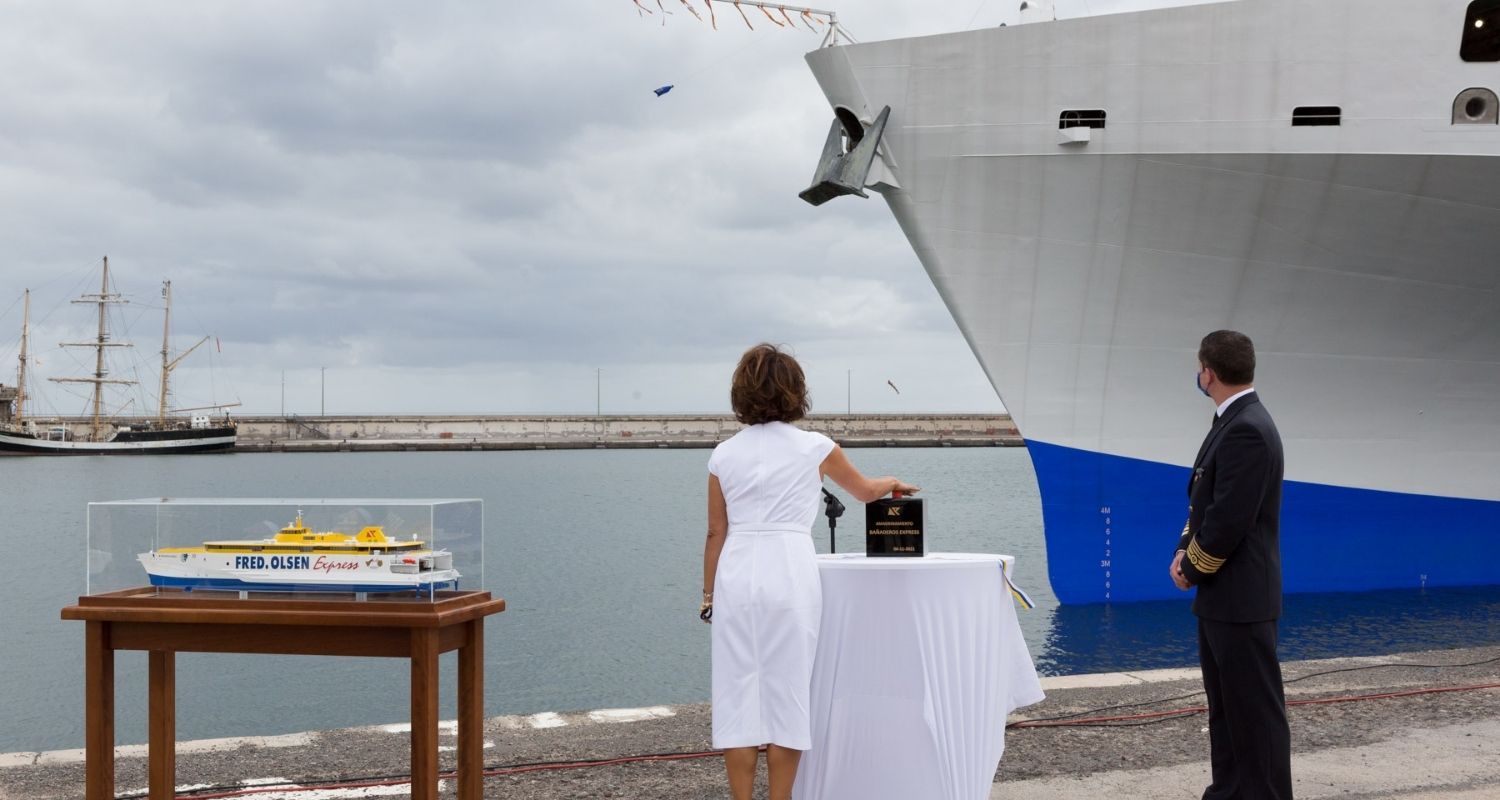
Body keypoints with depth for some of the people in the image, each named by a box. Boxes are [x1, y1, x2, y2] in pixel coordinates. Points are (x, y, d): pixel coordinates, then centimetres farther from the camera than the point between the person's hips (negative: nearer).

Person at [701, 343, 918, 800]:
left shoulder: (724, 454, 7)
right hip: (789, 577, -2)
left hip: (736, 577, 2)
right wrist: (893, 483, 41)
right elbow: (865, 492, 19)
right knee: (786, 694, 5)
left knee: (737, 694, 6)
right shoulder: (814, 448, 2)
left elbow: (716, 533, 8)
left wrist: (708, 596, 16)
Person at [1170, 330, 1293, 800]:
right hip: (1220, 597, 10)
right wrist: (1184, 551, 3)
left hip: (1240, 599, -10)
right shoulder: (1233, 423, 12)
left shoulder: (1247, 430, -21)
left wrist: (1193, 569, -10)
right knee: (1225, 707, 17)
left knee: (1256, 709, -2)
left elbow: (1230, 520, -23)